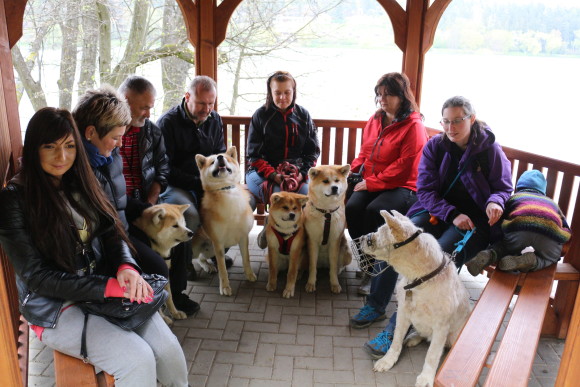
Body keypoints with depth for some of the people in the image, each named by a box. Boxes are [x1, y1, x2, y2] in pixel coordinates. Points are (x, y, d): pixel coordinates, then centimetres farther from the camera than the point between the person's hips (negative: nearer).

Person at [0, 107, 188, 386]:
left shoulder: (81, 184, 7)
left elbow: (112, 234, 7)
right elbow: (35, 276, -13)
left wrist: (126, 267, -16)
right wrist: (107, 287, -21)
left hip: (108, 289, 5)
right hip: (55, 306, -4)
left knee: (169, 350, -14)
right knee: (138, 359, -22)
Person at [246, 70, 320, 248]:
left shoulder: (303, 115, 9)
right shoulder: (261, 115, 2)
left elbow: (312, 151, 8)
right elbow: (254, 155, -2)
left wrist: (302, 173, -12)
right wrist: (273, 175, -18)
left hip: (297, 171, 3)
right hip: (263, 171, -2)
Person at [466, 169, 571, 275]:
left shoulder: (514, 197, 29)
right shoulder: (552, 202, 36)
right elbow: (567, 232, 27)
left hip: (519, 233, -1)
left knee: (501, 245, 28)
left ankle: (490, 255, -6)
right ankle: (533, 260, -5)